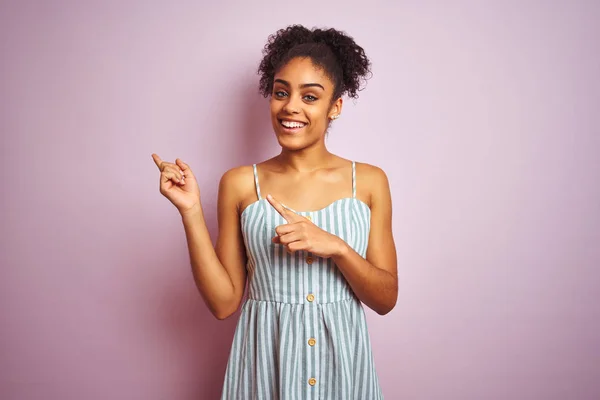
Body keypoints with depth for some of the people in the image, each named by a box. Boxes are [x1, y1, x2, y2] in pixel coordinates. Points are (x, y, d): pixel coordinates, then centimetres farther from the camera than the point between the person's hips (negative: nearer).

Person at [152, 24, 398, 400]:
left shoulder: (369, 181, -3)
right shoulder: (239, 184, -4)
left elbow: (386, 299, -4)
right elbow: (224, 302, -5)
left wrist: (336, 247, -19)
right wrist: (191, 212, -13)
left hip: (342, 360, 1)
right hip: (265, 359, 0)